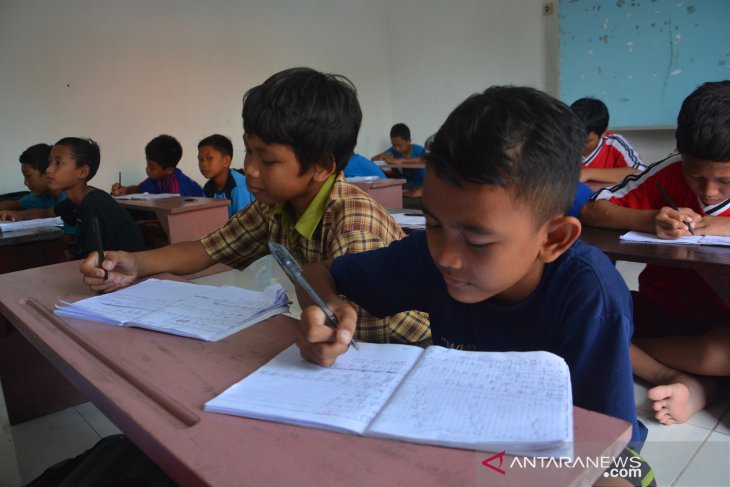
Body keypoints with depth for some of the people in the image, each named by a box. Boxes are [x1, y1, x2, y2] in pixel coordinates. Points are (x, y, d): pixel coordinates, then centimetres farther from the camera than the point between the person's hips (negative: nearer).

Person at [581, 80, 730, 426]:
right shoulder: (670, 174, -8)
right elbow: (591, 211, -12)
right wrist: (650, 221, -29)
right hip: (658, 309, 2)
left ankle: (621, 350, -17)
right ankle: (679, 378, -21)